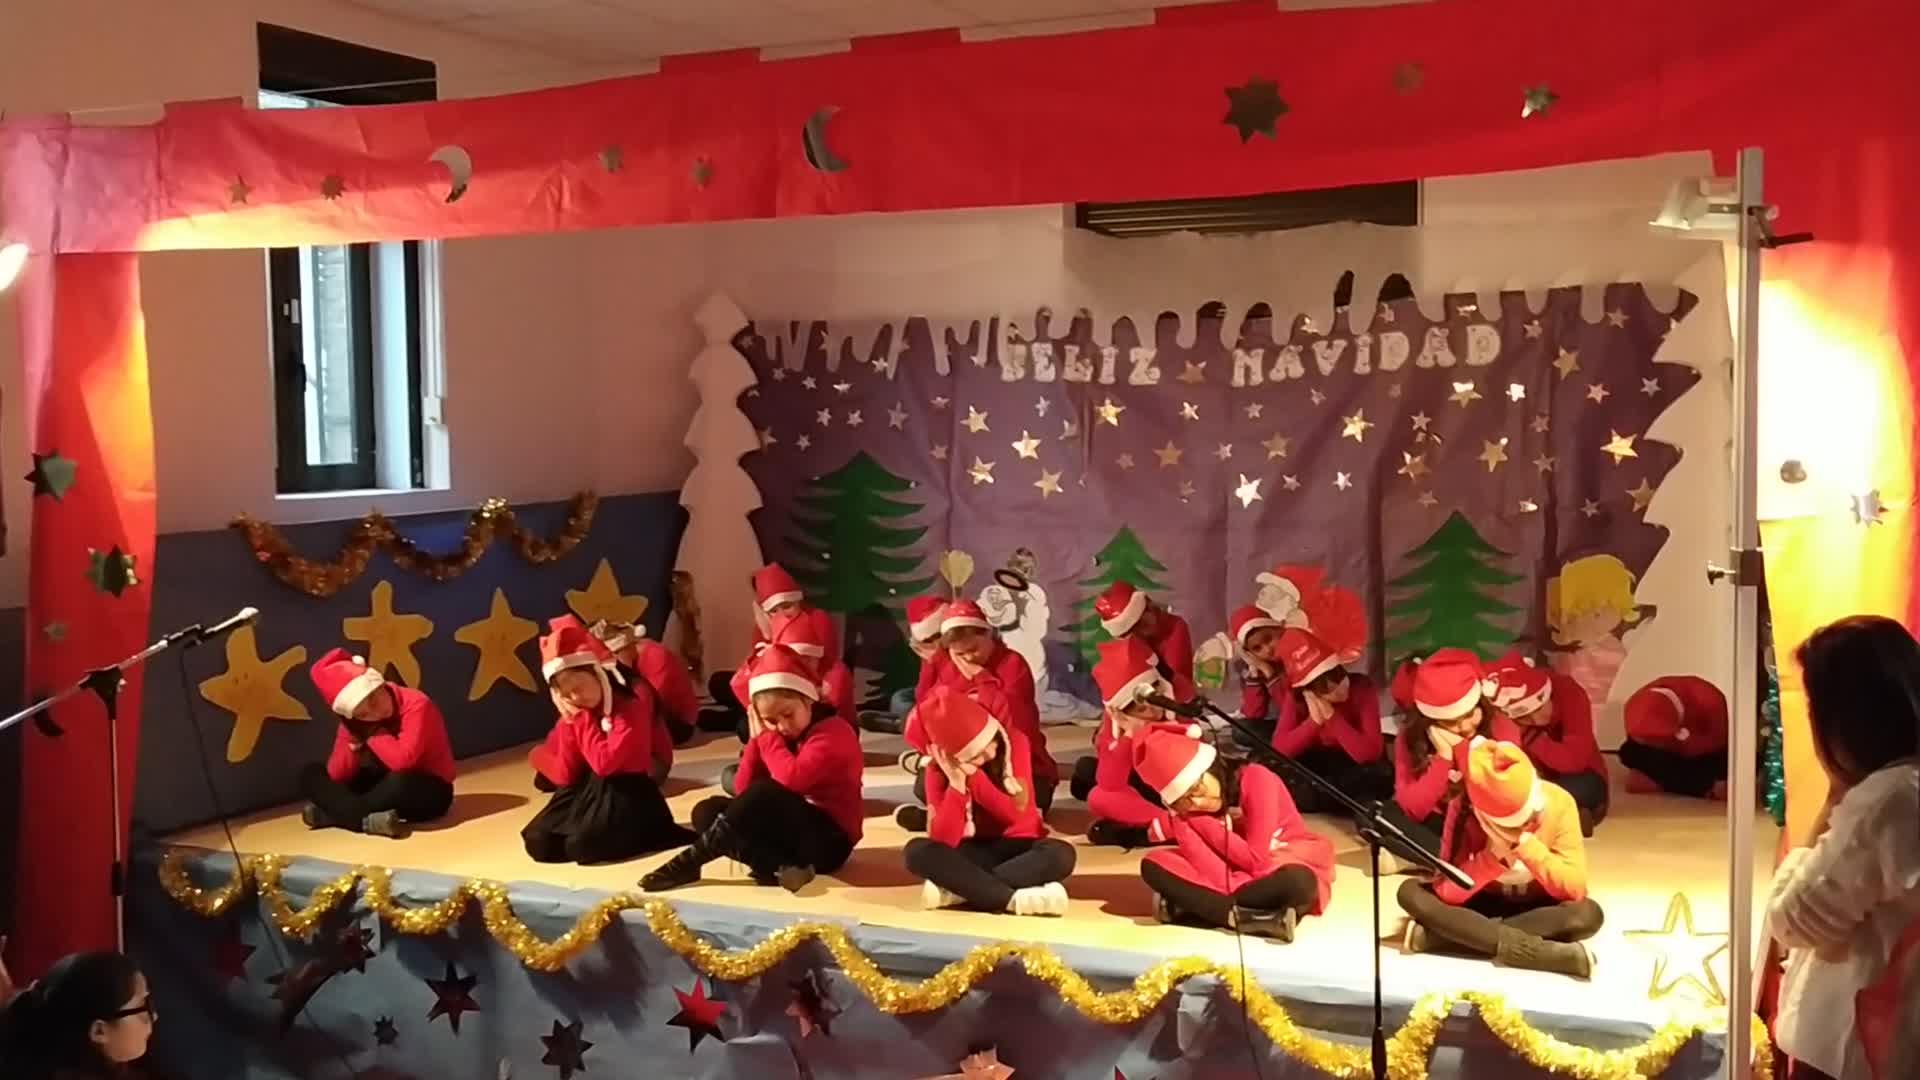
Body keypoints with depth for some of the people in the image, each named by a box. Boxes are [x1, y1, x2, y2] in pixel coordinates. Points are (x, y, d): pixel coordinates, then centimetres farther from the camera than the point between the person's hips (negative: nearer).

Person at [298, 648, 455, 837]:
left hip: (429, 792, -6)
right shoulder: (352, 722, -4)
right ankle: (366, 820, -25)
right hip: (387, 788, 6)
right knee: (310, 774, -3)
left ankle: (328, 815, -19)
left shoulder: (415, 704, -23)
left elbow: (402, 761, -34)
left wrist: (373, 734, -19)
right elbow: (337, 776, -6)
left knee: (399, 783, -41)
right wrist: (353, 745, -23)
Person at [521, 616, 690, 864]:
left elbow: (605, 763, -26)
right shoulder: (574, 714, 3)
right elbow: (566, 776, -2)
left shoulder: (632, 707, -17)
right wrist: (569, 722, -10)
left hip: (627, 792, -7)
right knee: (539, 843, -7)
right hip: (590, 790, 7)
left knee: (582, 845, -27)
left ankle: (643, 832, -2)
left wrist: (581, 717, -19)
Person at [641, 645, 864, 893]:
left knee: (765, 794, -33)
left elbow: (793, 778, -31)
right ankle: (778, 869, -27)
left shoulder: (833, 732, -15)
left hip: (827, 841, -8)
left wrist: (766, 735, -15)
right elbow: (743, 789, 4)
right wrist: (758, 737, -6)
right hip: (788, 831, 8)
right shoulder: (777, 734, 10)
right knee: (708, 810, -8)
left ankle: (691, 860, -23)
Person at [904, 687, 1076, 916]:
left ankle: (957, 890, -33)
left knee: (1060, 854, -34)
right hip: (974, 852, 0)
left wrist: (973, 775, -24)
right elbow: (943, 840, -20)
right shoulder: (939, 769, -11)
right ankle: (1014, 898, -39)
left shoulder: (1014, 741, -11)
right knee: (917, 850, -29)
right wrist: (957, 784, -29)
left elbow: (1017, 814, -16)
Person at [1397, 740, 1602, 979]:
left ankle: (1448, 936, -30)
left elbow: (1575, 889, -23)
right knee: (1410, 892, -24)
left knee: (1589, 914, -34)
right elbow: (1447, 891, -22)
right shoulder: (1463, 808, -20)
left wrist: (1526, 843, -32)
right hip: (1487, 904, 1)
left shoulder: (1557, 803, -21)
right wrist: (1491, 854, -33)